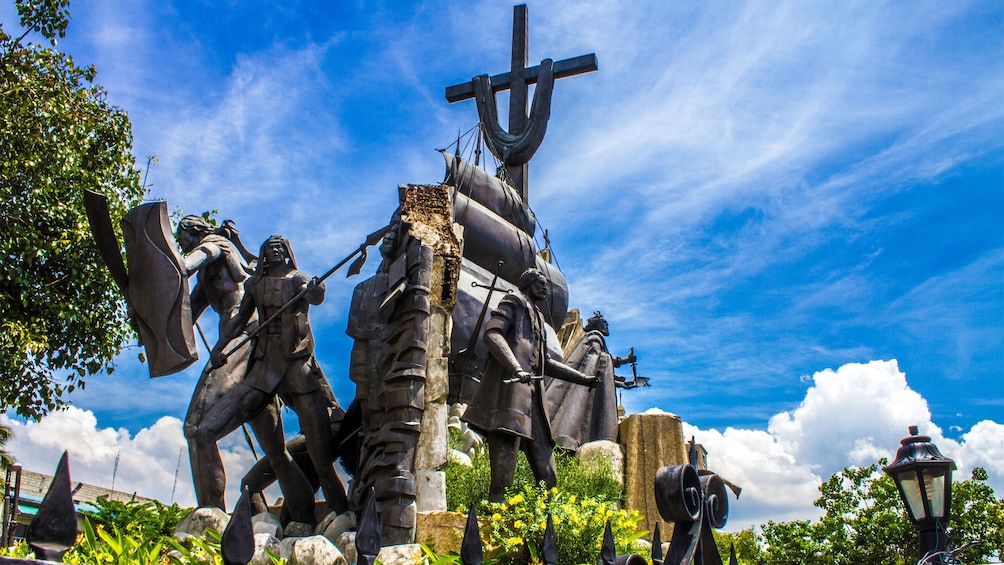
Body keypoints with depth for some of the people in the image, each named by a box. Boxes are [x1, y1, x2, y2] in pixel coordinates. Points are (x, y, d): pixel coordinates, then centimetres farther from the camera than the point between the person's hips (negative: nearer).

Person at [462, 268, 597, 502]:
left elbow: (547, 363, 38)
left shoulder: (537, 317, 33)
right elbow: (492, 334, -11)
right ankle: (497, 499, -27)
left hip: (532, 389, 9)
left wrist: (583, 378, 35)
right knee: (507, 441, -21)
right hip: (510, 384, -9)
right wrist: (516, 368, -26)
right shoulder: (514, 302, 8)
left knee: (542, 446, 5)